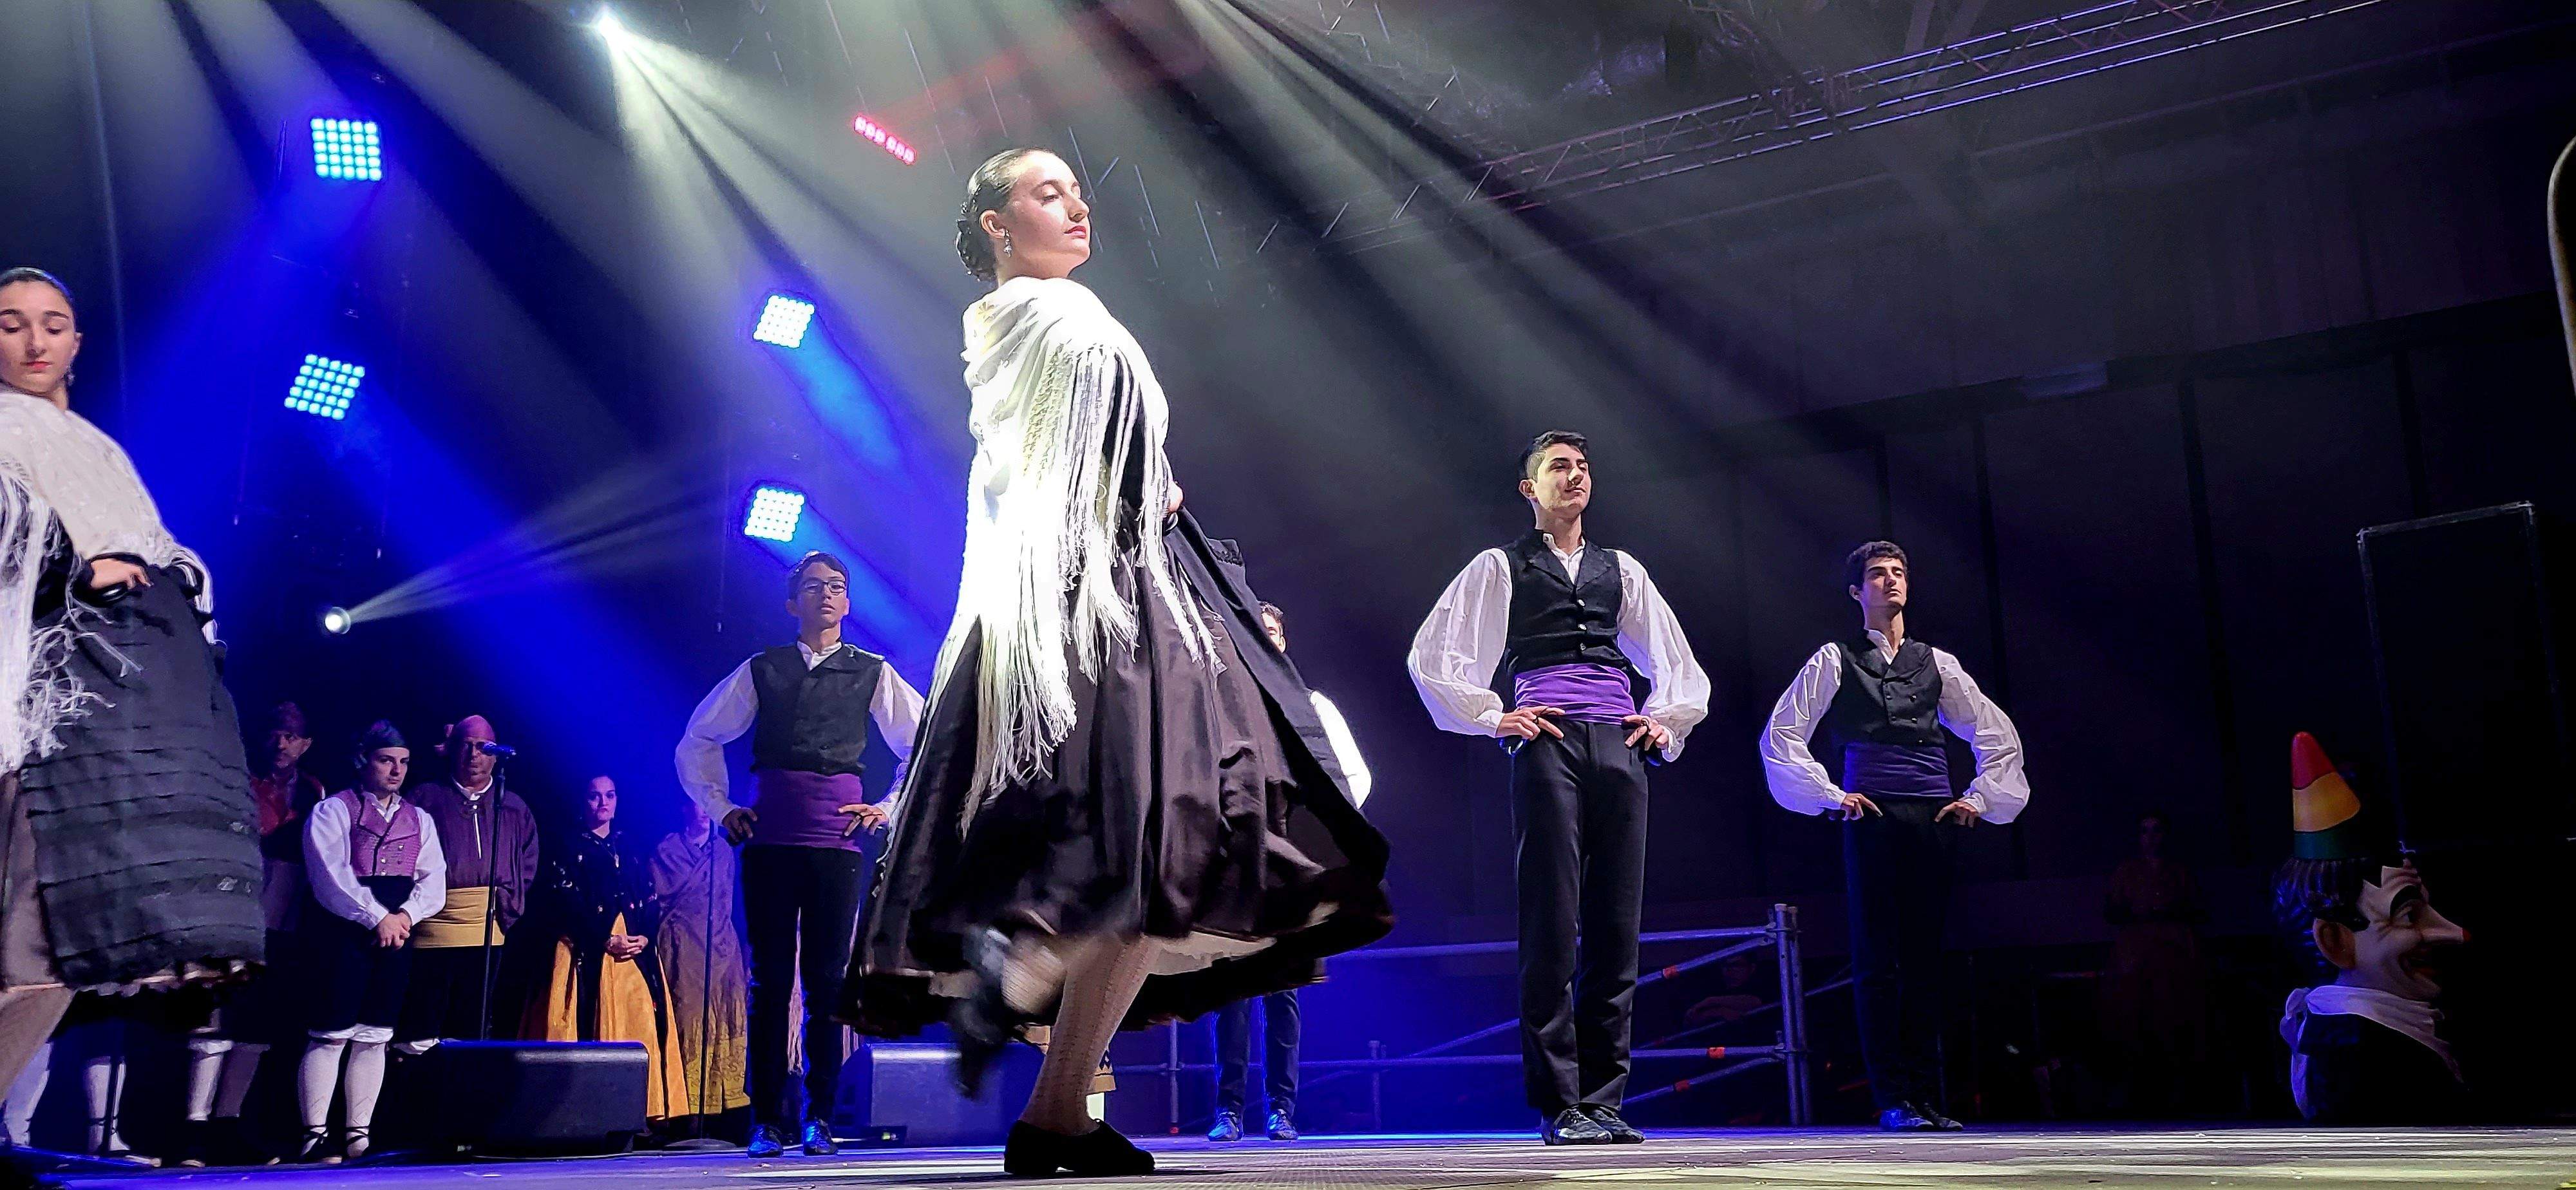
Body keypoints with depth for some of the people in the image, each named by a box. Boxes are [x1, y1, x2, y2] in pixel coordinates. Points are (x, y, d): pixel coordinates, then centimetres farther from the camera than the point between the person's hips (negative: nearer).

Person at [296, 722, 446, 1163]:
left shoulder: (419, 819, 16)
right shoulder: (334, 810, 0)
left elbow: (433, 881, 8)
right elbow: (331, 877, -11)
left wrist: (405, 915, -10)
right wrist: (378, 919, -15)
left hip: (397, 935, 5)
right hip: (344, 933, -5)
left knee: (375, 1037, 6)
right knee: (332, 1036, -8)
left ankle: (358, 1134, 10)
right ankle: (315, 1135, -4)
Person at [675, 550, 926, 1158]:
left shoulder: (872, 674, 9)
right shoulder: (760, 671, 11)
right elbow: (698, 740, 20)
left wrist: (889, 810, 4)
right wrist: (718, 807, 11)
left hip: (838, 838, -1)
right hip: (769, 837, 1)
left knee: (827, 980, -1)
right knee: (770, 978, 0)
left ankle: (820, 1118, 6)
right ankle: (767, 1120, 5)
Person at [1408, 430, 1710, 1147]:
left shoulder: (1622, 570, 23)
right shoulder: (1500, 568, 12)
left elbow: (1679, 666, 28)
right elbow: (1431, 658, 5)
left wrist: (1665, 719, 11)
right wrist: (1494, 717, -3)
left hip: (1619, 747, 4)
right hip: (1546, 746, -4)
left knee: (1617, 928, 1)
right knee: (1553, 926, -8)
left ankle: (1603, 1100, 6)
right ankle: (1558, 1107, -6)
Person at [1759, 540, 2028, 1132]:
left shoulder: (1936, 663, 18)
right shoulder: (1836, 660, 9)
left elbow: (1998, 734, 22)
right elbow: (1780, 735, 4)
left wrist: (1980, 797, 10)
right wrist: (1830, 796, -1)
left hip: (1935, 817, 3)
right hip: (1873, 817, -3)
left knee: (1925, 959, 4)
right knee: (1878, 960, -5)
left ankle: (1927, 1098, 9)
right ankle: (1893, 1099, -2)